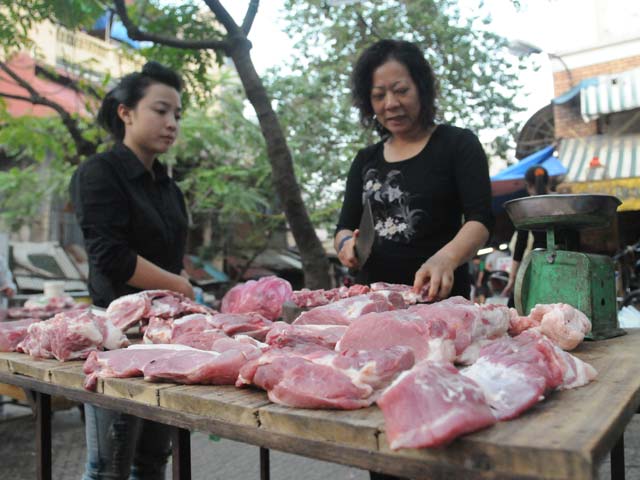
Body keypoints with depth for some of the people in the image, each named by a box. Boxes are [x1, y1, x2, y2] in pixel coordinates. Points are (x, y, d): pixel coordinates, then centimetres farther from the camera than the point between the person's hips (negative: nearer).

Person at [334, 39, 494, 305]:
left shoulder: (458, 144, 2)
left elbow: (480, 220, -9)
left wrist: (445, 258, -28)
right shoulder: (365, 160, 14)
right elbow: (344, 227, 15)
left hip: (439, 297, -3)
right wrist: (346, 243, -8)